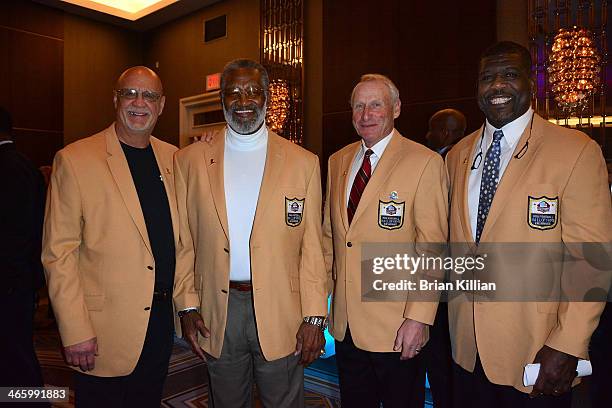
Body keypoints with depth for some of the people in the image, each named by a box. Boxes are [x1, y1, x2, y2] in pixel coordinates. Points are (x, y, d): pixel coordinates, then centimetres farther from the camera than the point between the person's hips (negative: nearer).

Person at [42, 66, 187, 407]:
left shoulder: (174, 159, 6)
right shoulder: (74, 160, -9)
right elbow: (58, 253, -10)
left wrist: (189, 301, 5)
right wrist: (76, 333, -13)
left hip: (163, 317, 5)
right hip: (104, 325, -4)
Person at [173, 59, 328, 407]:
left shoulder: (303, 162, -1)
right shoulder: (190, 160, 2)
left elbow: (312, 247, -2)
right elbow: (184, 242, 5)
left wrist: (314, 316, -6)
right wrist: (187, 307, 1)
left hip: (280, 311, -1)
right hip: (217, 312, 2)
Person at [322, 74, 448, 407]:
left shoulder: (425, 163, -11)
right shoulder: (338, 161, 7)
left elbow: (432, 248, -14)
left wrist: (418, 317, -17)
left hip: (397, 328, -5)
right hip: (344, 321, 6)